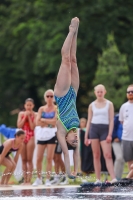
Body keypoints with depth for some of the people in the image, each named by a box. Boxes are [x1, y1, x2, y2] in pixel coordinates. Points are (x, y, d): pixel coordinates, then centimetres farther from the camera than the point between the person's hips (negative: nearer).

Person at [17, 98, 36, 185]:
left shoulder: (35, 115, -1)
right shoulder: (21, 113, 8)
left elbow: (32, 127, -10)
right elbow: (19, 126, -2)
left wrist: (29, 117, -11)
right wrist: (25, 117, -7)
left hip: (30, 137, -3)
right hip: (22, 137, 3)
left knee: (29, 159, -5)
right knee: (24, 160, 5)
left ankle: (29, 180, -5)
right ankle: (25, 180, 8)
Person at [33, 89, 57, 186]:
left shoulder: (56, 109, 2)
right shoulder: (41, 109, 10)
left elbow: (54, 121, -10)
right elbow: (38, 122, 0)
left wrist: (43, 120, -5)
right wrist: (49, 122, -7)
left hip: (51, 134, -3)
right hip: (42, 134, 3)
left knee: (49, 158, -5)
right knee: (39, 159, 1)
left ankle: (48, 179, 1)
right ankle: (39, 179, 15)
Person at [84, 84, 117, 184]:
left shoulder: (109, 104, 4)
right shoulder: (92, 105, 11)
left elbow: (111, 120, 0)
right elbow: (89, 121, 13)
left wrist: (110, 134, -10)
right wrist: (86, 136, 8)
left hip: (105, 129, -3)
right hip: (94, 129, 3)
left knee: (108, 155, -13)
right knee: (96, 155, 2)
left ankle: (113, 178, -20)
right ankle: (98, 179, 5)